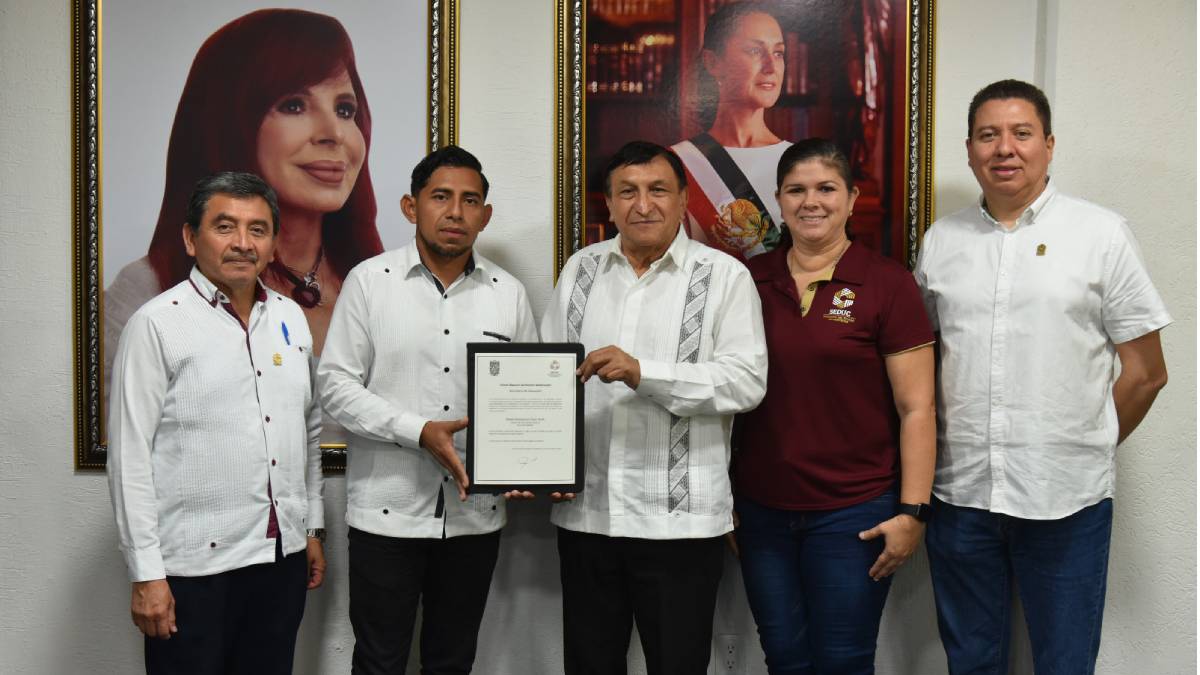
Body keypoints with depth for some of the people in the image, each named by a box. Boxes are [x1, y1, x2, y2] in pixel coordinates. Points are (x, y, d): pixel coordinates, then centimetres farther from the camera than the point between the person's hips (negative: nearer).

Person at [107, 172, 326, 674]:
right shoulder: (157, 324, -8)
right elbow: (129, 457, -10)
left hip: (283, 557, 5)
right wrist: (146, 574, -11)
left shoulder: (291, 317, 9)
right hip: (194, 567, -5)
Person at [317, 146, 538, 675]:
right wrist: (419, 432, -17)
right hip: (386, 511, -2)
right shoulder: (369, 280, -3)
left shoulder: (508, 293, 5)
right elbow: (336, 383, -6)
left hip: (476, 514, 3)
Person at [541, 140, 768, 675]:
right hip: (584, 511, 4)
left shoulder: (723, 276, -3)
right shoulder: (580, 270, 10)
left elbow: (747, 381, -12)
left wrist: (643, 372, -22)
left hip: (679, 518, -3)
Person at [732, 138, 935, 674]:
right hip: (760, 510, 3)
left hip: (853, 513, -3)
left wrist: (912, 510, -9)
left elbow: (916, 408, -5)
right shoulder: (750, 281, 4)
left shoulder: (887, 284, -5)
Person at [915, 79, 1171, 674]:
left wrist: (1084, 452, 5)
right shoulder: (940, 241, 6)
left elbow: (1145, 373, 1)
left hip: (1066, 498, -2)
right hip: (959, 493, 3)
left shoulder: (1101, 234, -2)